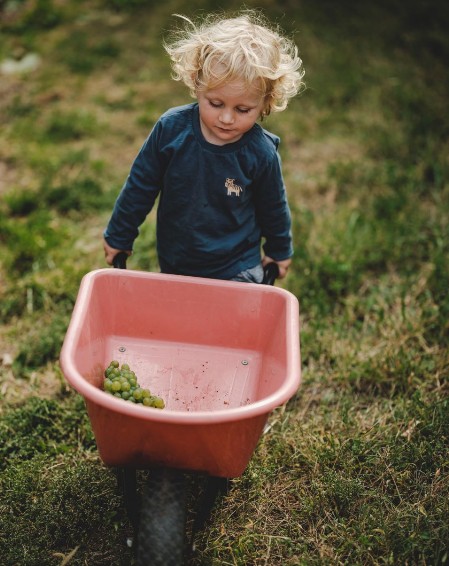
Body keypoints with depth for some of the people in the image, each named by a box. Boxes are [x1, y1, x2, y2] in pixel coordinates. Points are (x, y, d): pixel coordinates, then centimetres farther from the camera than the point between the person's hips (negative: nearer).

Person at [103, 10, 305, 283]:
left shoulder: (261, 154, -19)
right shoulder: (171, 128, -18)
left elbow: (273, 208, 0)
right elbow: (140, 187, -4)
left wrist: (280, 250, 15)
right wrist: (119, 237, 6)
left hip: (237, 271, -2)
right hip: (174, 264, 2)